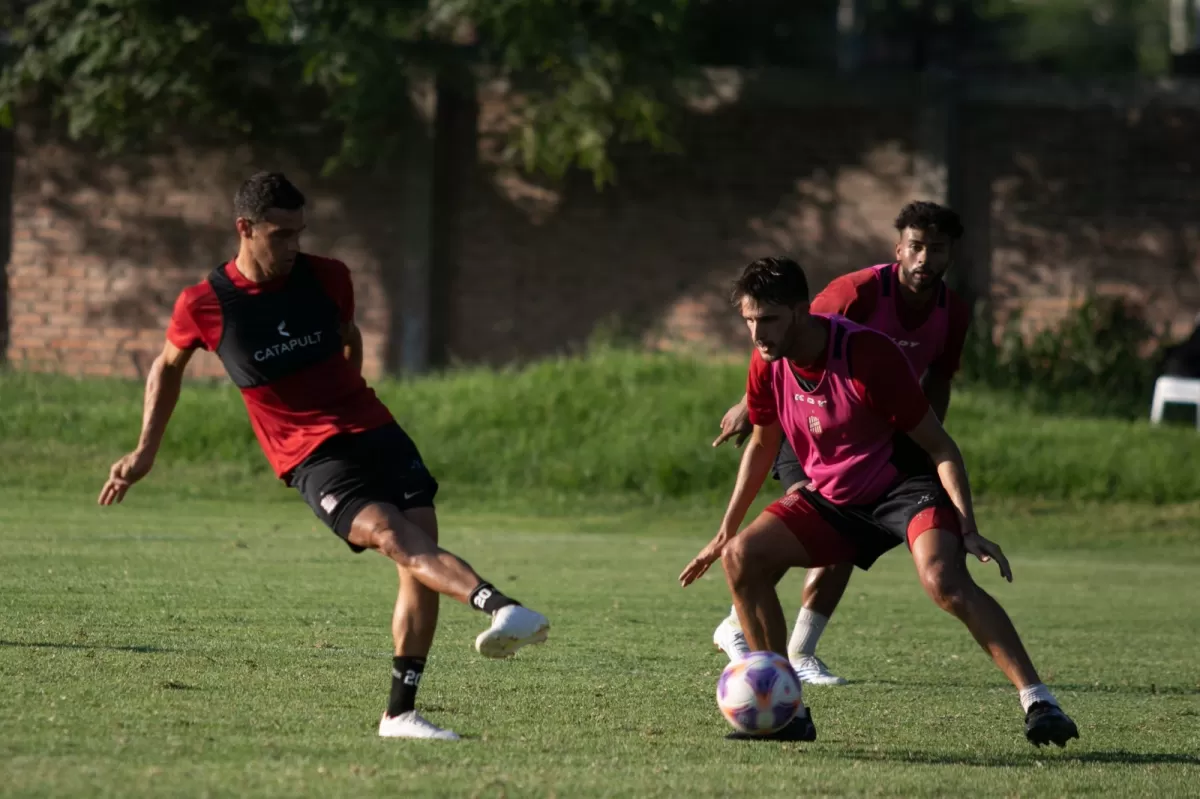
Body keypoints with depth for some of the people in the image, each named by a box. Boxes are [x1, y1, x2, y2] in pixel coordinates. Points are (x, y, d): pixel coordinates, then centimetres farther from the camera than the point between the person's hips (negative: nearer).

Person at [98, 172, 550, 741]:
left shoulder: (326, 279, 3)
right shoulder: (203, 305, -4)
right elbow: (168, 367, 15)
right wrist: (146, 452, 21)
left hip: (374, 431, 4)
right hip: (313, 459, -4)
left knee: (422, 560, -11)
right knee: (395, 539, -29)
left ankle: (400, 714, -3)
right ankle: (502, 608, -54)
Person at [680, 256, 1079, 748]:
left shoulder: (867, 355, -25)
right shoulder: (768, 366, -6)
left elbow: (938, 445, -18)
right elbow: (763, 443, 15)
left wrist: (969, 529, -25)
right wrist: (725, 532, 16)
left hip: (906, 485, -7)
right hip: (831, 500, 7)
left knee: (944, 580, -34)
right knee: (741, 557, -11)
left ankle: (1038, 702, -34)